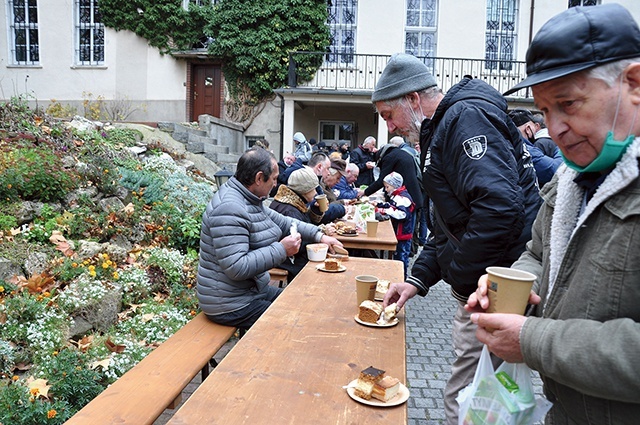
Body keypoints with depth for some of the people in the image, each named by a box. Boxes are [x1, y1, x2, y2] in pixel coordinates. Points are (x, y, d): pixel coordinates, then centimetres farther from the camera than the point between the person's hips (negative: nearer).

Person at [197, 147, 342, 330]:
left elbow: (282, 222, 18)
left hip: (252, 290, 10)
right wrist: (282, 250, -26)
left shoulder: (250, 199, 7)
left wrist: (319, 235, 7)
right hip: (231, 305, -10)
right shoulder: (229, 208, -27)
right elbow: (236, 267, -32)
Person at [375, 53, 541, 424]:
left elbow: (500, 206, -28)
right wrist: (419, 278, 12)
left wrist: (459, 278, -16)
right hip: (478, 286, 10)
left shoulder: (467, 116, -13)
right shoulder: (442, 130, 19)